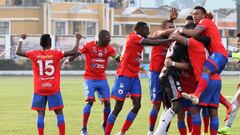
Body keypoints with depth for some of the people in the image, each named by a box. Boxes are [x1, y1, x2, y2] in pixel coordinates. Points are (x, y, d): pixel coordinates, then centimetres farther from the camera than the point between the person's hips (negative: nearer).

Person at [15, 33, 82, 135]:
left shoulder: (35, 54, -1)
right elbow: (74, 52, -6)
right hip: (53, 89, -1)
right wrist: (78, 39, 8)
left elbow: (18, 52, 4)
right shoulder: (56, 54, -4)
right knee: (59, 113, 5)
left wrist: (21, 39, 18)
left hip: (39, 90, 1)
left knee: (40, 114, 2)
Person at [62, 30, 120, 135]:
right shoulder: (89, 46, -10)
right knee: (90, 101, -18)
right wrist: (68, 60, -35)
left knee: (107, 102, -1)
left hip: (102, 79, 4)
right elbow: (77, 53, -17)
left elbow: (118, 59, 1)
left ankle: (105, 124, 25)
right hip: (90, 78, -4)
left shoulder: (108, 48, 2)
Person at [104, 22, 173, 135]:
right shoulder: (133, 37, -14)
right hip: (124, 76, -8)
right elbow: (152, 43, -22)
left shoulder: (138, 39, 13)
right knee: (118, 107, -6)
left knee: (137, 105, 0)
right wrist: (170, 40, -20)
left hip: (134, 77, 8)